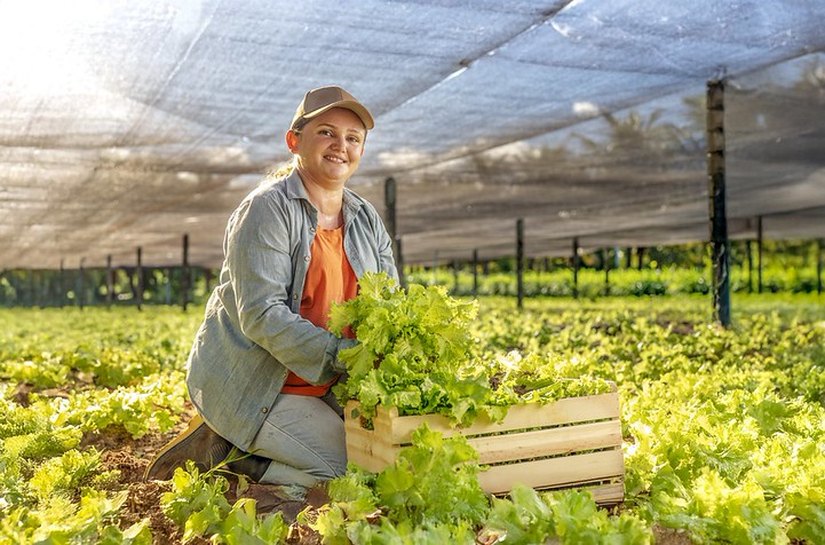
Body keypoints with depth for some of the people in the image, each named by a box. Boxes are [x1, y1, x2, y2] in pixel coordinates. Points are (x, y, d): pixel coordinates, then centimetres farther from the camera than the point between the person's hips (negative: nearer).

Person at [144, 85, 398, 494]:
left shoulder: (367, 220, 8)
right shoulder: (267, 210, -15)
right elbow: (261, 315, -23)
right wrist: (337, 354, -32)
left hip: (318, 389, 8)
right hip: (247, 384, -8)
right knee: (348, 468, -16)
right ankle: (218, 450, 1)